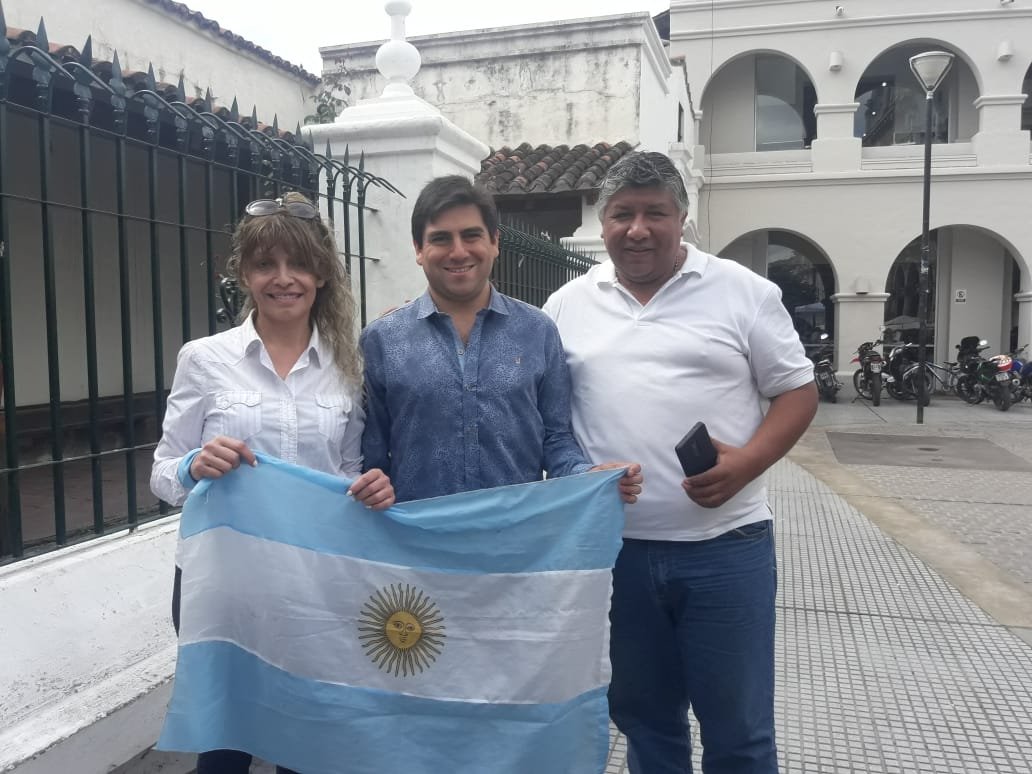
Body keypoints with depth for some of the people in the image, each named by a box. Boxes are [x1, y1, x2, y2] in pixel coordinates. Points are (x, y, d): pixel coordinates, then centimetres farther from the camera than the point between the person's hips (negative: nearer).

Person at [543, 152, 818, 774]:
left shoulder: (743, 291, -1)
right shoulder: (568, 304, 7)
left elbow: (797, 392, 1)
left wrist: (744, 464, -15)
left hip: (725, 544, -2)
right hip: (613, 548, 3)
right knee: (643, 716, 19)